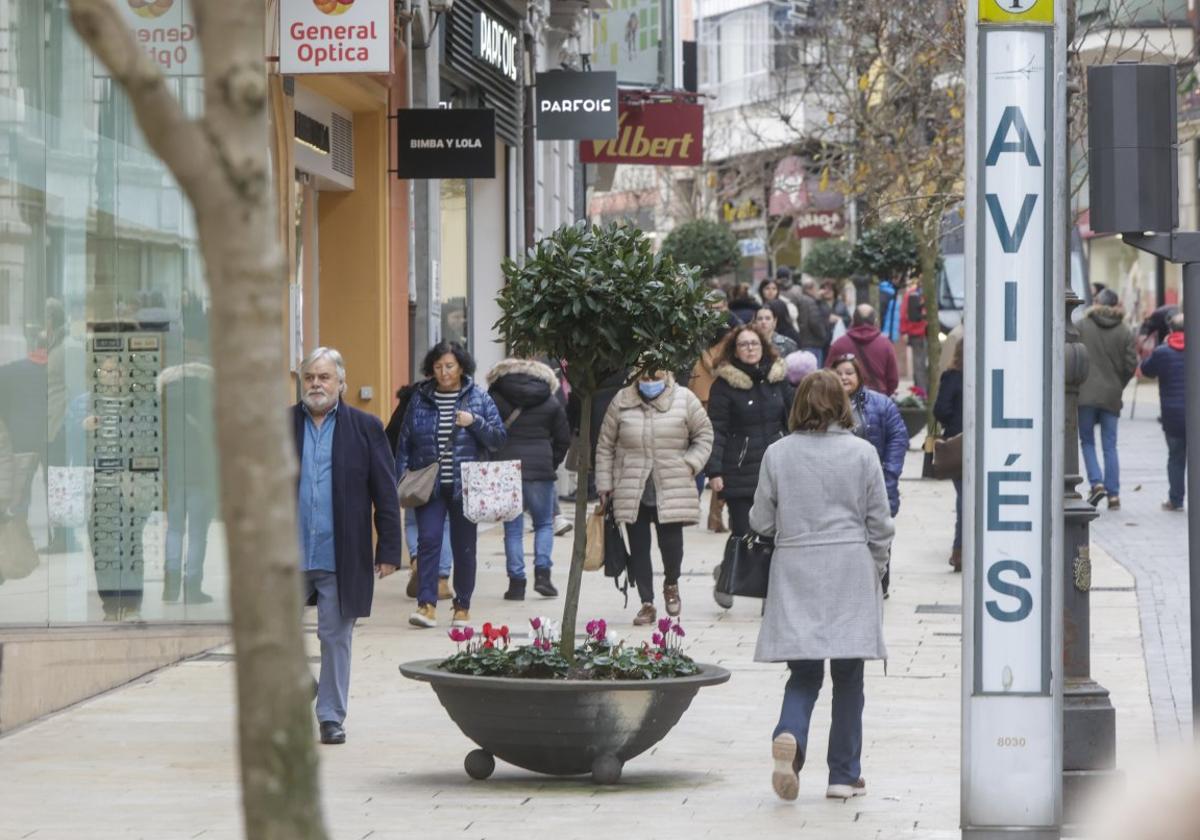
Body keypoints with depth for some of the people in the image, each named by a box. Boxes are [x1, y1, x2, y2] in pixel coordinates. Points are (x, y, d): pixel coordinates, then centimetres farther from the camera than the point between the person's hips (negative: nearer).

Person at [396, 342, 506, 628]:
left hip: (464, 486, 0)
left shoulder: (479, 398, 3)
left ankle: (462, 607, 16)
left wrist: (474, 422, -14)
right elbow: (405, 441, 9)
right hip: (429, 486, 0)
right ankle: (427, 604, -14)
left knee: (464, 547, 6)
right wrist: (401, 479, 0)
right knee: (428, 540, -12)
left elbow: (499, 438, 2)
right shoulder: (420, 399, 6)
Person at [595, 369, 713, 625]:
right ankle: (647, 603, 16)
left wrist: (691, 464, -3)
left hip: (672, 492, -1)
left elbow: (704, 434, 10)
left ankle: (671, 584, 26)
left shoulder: (684, 400, 0)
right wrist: (605, 484, 6)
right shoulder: (622, 402, 2)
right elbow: (605, 446, 9)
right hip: (631, 492, 2)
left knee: (671, 543, -6)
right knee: (638, 548, 4)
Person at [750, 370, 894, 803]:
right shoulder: (861, 453, -2)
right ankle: (844, 775, 10)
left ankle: (790, 735, -24)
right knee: (848, 677, 7)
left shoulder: (777, 454, -1)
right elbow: (880, 524, 2)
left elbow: (761, 521, 4)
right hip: (850, 572, -1)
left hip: (796, 572, 1)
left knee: (803, 673, 6)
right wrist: (875, 570, 16)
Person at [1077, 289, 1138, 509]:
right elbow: (1131, 365, 0)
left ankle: (1096, 483, -8)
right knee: (1110, 446, 6)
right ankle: (1113, 494, 3)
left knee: (1087, 441, 10)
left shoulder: (1081, 326, -2)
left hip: (1086, 393, -2)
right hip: (1111, 396, 2)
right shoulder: (1125, 332, 3)